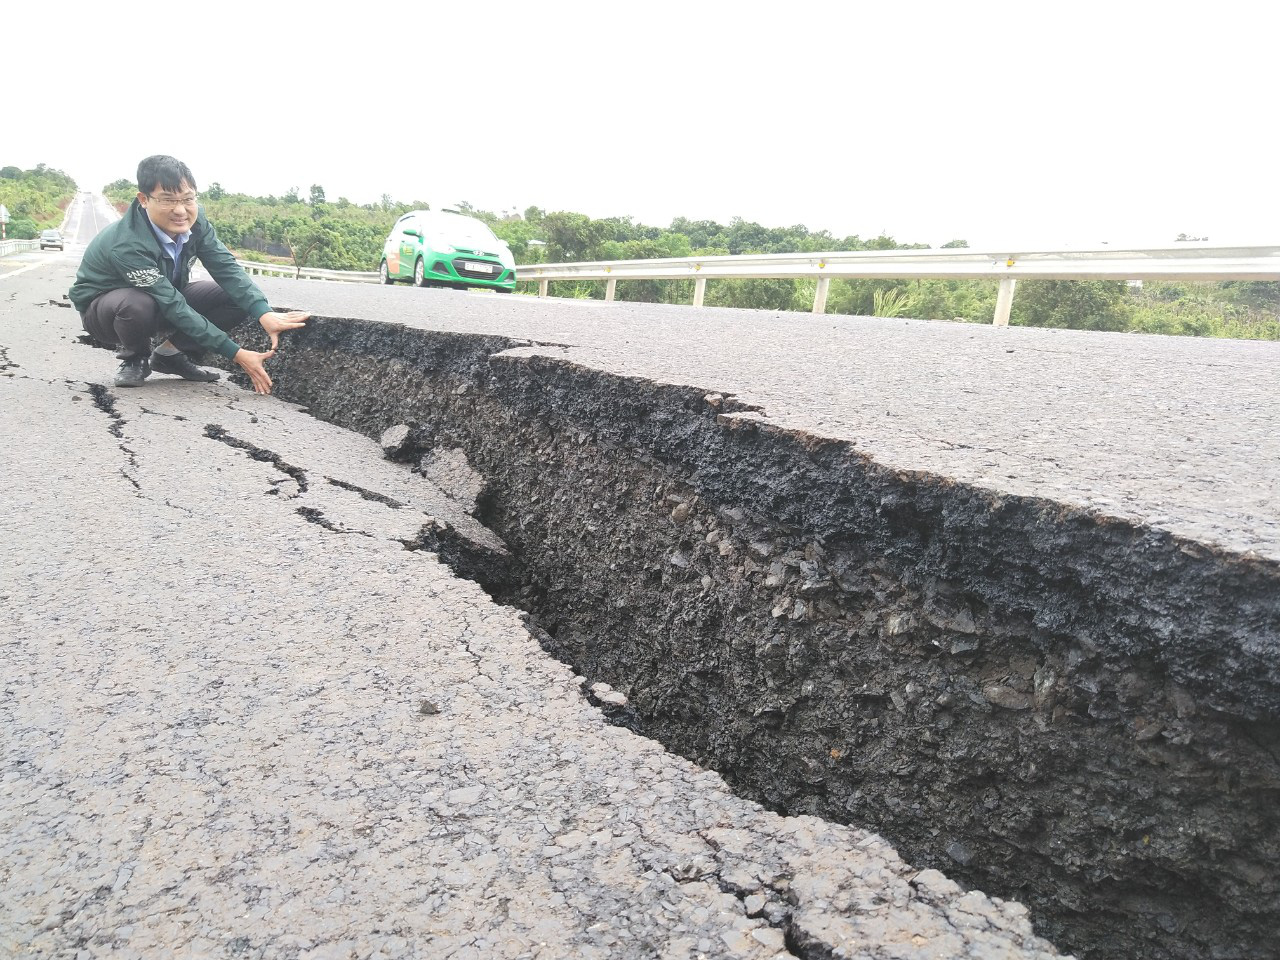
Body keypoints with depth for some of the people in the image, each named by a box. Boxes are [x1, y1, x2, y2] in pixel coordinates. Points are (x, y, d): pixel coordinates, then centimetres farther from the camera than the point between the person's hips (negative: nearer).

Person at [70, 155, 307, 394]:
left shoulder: (194, 219, -19)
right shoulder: (127, 246, -36)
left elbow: (226, 267, -24)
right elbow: (175, 307, -36)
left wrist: (264, 313, -43)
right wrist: (236, 354, -40)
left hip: (166, 300, 6)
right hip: (103, 307, -6)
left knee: (239, 298, -15)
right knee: (138, 304, -41)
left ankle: (169, 355, 2)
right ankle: (135, 359, -5)